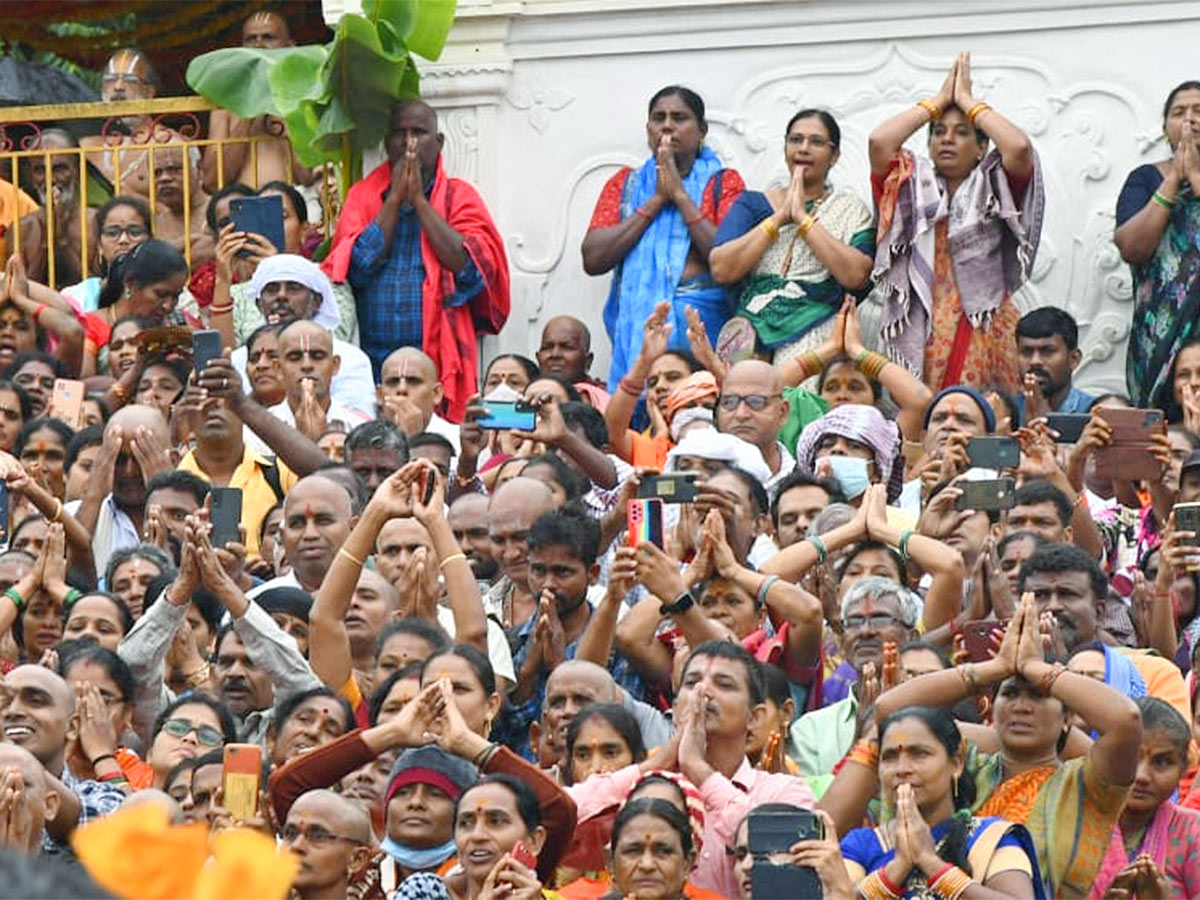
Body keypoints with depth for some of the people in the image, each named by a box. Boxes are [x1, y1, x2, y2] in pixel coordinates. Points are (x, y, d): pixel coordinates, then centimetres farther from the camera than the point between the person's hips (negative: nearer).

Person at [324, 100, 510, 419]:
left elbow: (470, 267, -8)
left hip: (438, 360, -1)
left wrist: (419, 200, -6)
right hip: (372, 360, 1)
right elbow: (358, 267, -3)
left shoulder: (460, 197, 9)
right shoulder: (363, 195, 12)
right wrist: (396, 197, -4)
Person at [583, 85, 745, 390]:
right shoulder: (624, 184, 15)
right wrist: (656, 200, -1)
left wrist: (680, 195, -5)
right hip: (635, 318, 2)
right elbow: (593, 260, 1)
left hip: (700, 319, -2)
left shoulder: (723, 183, 9)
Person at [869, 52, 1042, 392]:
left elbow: (1019, 147, -10)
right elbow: (879, 141, -1)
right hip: (921, 335, 2)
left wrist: (967, 101, 2)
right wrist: (938, 102, 8)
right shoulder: (912, 188, 15)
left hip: (984, 335, -2)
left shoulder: (994, 188, 10)